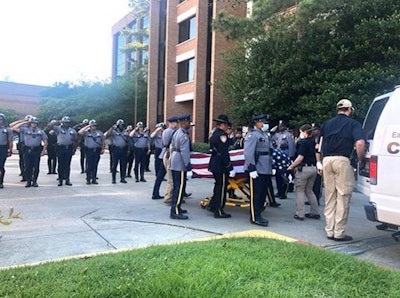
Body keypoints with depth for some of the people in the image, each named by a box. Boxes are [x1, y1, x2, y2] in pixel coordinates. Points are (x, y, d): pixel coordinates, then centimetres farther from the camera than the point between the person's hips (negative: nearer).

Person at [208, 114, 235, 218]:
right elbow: (224, 154, -21)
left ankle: (212, 205, 32)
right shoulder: (222, 135, -17)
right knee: (221, 188, 0)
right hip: (221, 166, -9)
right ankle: (219, 211, 9)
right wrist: (230, 168, -18)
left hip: (214, 165, 9)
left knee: (218, 186, 22)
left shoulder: (214, 134, 12)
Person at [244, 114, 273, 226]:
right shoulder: (252, 134, -10)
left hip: (265, 170, 9)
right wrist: (252, 169, -21)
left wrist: (270, 167, 16)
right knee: (255, 194, -2)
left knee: (263, 193, 13)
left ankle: (258, 214, 24)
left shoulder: (263, 134, 17)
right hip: (257, 170, -9)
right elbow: (248, 153, -17)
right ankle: (255, 217, 5)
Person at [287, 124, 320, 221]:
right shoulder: (313, 142, 10)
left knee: (300, 191, 3)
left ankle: (299, 214, 3)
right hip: (313, 168, 7)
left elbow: (300, 157, -18)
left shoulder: (302, 142, -12)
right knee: (309, 191, 18)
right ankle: (315, 212, 19)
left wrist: (291, 166, -9)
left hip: (303, 168, -7)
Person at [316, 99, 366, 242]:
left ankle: (329, 231, 18)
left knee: (329, 197, 12)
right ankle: (339, 233, 5)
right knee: (343, 198, 2)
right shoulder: (353, 124, 2)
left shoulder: (327, 123, 17)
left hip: (327, 160, 5)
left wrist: (319, 163, 20)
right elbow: (360, 143, -15)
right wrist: (360, 160, -3)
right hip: (342, 160, -5)